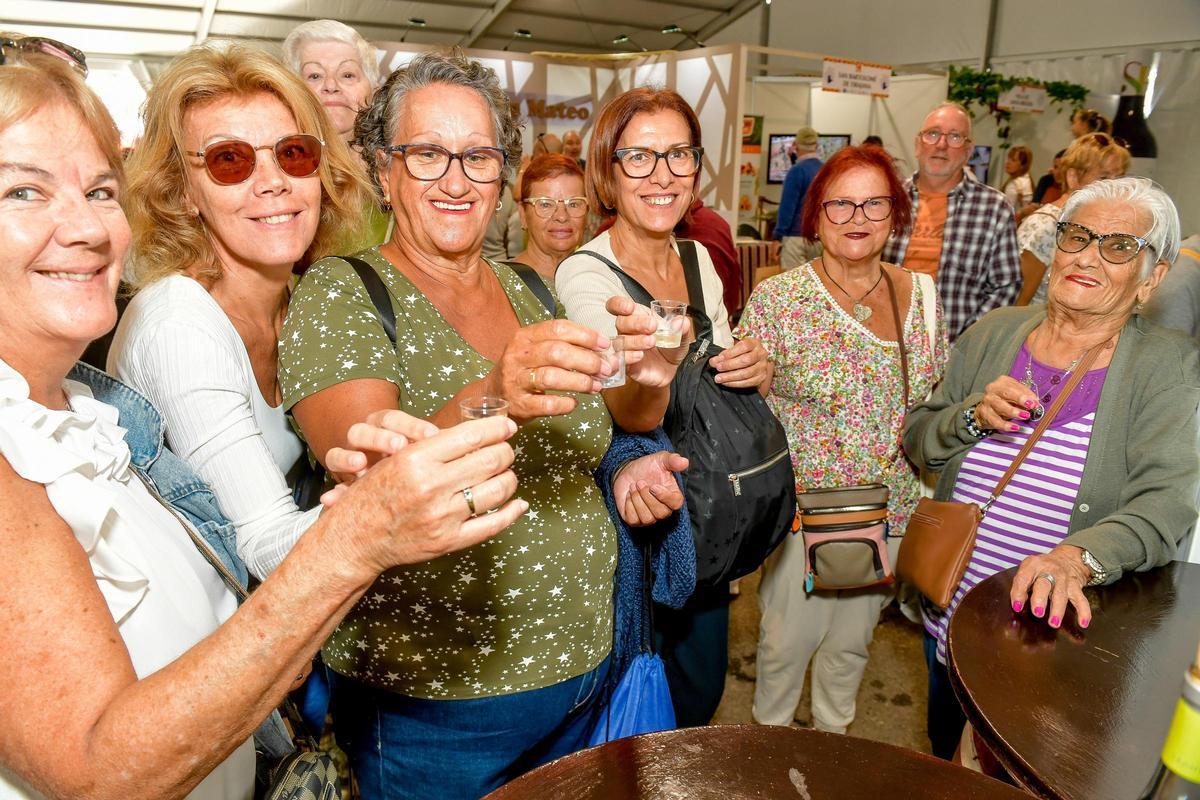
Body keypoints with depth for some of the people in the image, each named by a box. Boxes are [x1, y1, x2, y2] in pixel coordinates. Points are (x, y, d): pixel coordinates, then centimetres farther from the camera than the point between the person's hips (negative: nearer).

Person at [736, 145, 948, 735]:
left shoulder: (921, 294, 1)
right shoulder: (777, 298, -12)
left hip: (892, 510, 4)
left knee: (853, 636, 22)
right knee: (789, 636, 13)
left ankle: (832, 732, 48)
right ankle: (769, 735, 41)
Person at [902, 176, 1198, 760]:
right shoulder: (993, 333, -1)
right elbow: (918, 444, 1)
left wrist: (1079, 558, -38)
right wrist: (974, 415, -19)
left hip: (1055, 628, -3)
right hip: (949, 613, 3)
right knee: (943, 745, 26)